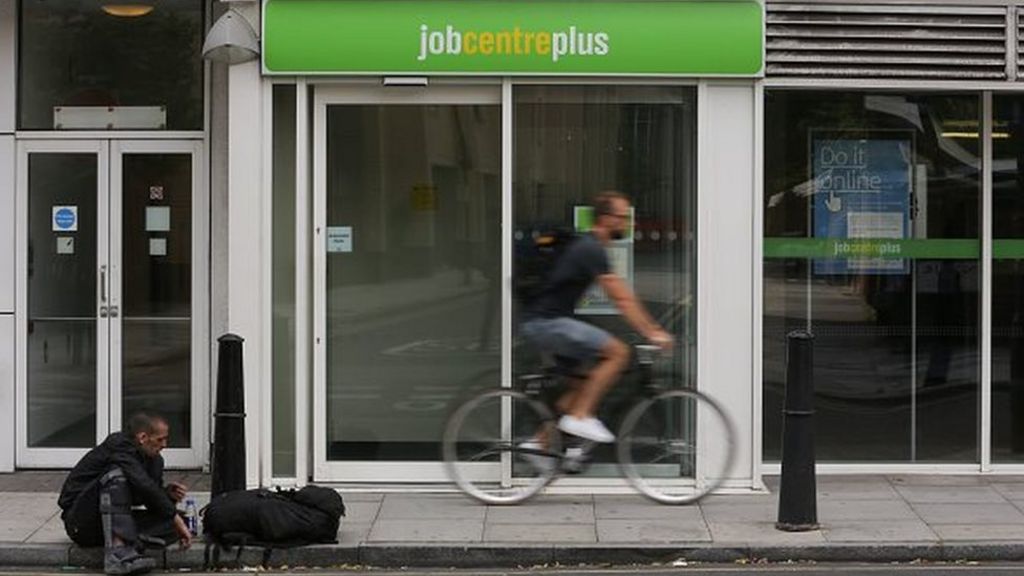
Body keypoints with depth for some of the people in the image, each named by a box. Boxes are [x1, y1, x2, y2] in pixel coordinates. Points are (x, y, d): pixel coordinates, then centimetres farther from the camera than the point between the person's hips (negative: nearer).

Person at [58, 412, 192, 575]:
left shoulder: (154, 460, 6)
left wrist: (168, 495, -8)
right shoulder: (118, 445, -17)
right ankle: (119, 552, -46)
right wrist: (175, 516, -29)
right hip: (81, 523, -7)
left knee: (173, 521, -4)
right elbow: (143, 485, -30)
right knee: (115, 474, -33)